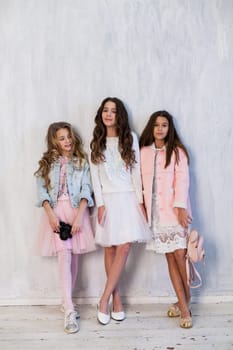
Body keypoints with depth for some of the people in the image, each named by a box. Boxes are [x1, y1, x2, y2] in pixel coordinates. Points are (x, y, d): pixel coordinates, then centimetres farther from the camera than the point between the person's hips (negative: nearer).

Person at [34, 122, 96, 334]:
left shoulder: (81, 161, 7)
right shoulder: (47, 162, 8)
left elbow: (86, 190, -2)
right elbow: (42, 191, 1)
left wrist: (79, 216, -14)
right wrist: (51, 215, -12)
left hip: (76, 210, 1)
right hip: (55, 211, -1)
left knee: (73, 259, 5)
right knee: (64, 258, -11)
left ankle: (67, 302, 23)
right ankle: (69, 311, -11)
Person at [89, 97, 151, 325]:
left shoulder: (130, 138, 6)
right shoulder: (96, 143, 7)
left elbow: (136, 171, 3)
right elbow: (95, 175, 3)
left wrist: (140, 200, -2)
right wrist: (100, 204, -6)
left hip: (128, 198, 0)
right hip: (108, 199, 1)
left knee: (124, 248, -10)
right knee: (110, 249, 1)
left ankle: (104, 300, -3)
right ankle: (116, 299, 12)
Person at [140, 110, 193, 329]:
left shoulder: (177, 152, 3)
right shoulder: (144, 152, 10)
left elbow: (182, 179, -6)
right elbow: (142, 181, 10)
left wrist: (181, 208, -16)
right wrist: (142, 206, 4)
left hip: (174, 210, -2)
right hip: (155, 211, 3)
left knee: (180, 255, -8)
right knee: (170, 258, 5)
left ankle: (185, 299, 15)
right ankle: (183, 305, 12)